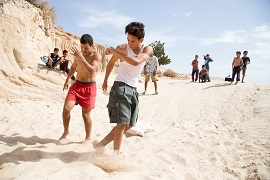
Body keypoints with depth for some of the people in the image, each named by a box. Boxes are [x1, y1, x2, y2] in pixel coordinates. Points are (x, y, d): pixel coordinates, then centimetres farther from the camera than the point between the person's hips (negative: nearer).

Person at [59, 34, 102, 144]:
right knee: (66, 108, -7)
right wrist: (67, 80, 22)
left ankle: (88, 138, 22)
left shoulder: (96, 56, -11)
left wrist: (81, 58, -30)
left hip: (89, 87, -4)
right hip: (77, 85, 5)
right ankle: (66, 131, 18)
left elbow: (92, 71, -28)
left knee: (85, 114, 2)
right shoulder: (78, 53, 5)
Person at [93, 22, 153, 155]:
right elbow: (111, 63, 11)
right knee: (122, 123, -9)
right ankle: (116, 154, 4)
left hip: (133, 90, 5)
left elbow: (136, 62, -23)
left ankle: (101, 144, 21)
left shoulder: (147, 49, -2)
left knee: (129, 125, 10)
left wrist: (115, 52, -20)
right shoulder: (122, 48, -7)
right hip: (121, 87, -5)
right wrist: (105, 81, 16)